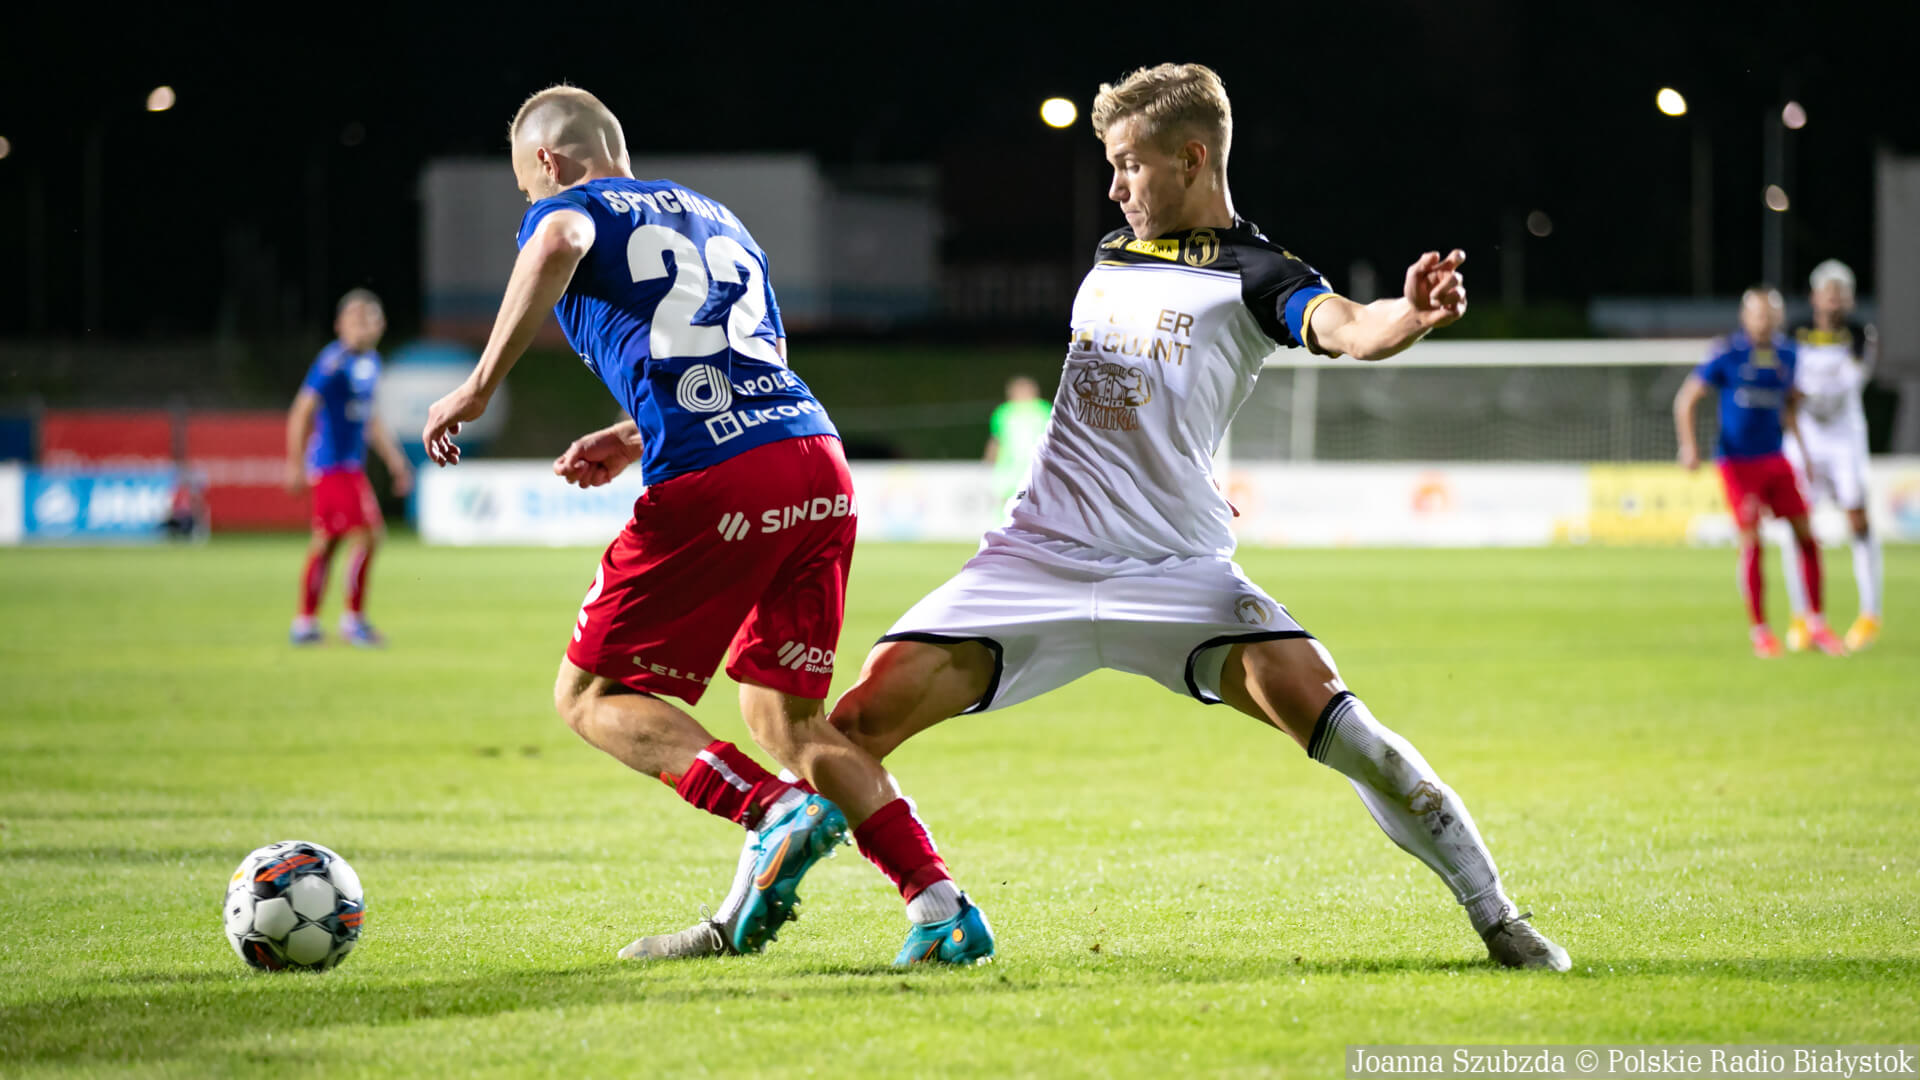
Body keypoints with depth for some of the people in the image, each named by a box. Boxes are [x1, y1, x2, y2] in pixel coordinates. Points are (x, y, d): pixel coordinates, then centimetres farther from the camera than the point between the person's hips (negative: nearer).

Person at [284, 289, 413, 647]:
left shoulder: (370, 362, 13)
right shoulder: (333, 362, -14)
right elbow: (302, 412, -17)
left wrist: (394, 460, 28)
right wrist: (295, 464, -22)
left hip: (352, 466, 9)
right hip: (332, 465, -9)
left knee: (326, 542, 12)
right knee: (365, 534, -13)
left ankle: (305, 623, 17)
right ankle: (354, 618, -6)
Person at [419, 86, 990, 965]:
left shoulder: (569, 206, 11)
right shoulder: (713, 216, 31)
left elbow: (560, 242, -16)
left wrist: (480, 385, -13)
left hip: (713, 484, -7)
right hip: (820, 464, 7)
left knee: (592, 697, 7)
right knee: (785, 715, 16)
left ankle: (773, 810, -16)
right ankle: (939, 905, 0)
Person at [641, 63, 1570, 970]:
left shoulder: (1253, 276, -3)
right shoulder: (1110, 260, 16)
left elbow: (1343, 327, -25)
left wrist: (1410, 315, -46)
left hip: (1173, 568, -5)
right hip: (1039, 557, 5)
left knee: (1303, 689, -27)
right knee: (867, 714, -8)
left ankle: (1496, 919, -16)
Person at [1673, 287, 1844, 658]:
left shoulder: (1786, 355, 6)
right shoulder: (1727, 354, -9)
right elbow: (1685, 400, -4)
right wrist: (1688, 447, -16)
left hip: (1775, 458, 5)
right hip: (1738, 463, -5)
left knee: (1806, 536, -1)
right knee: (1751, 544, -10)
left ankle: (1815, 625, 8)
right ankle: (1758, 631, 0)